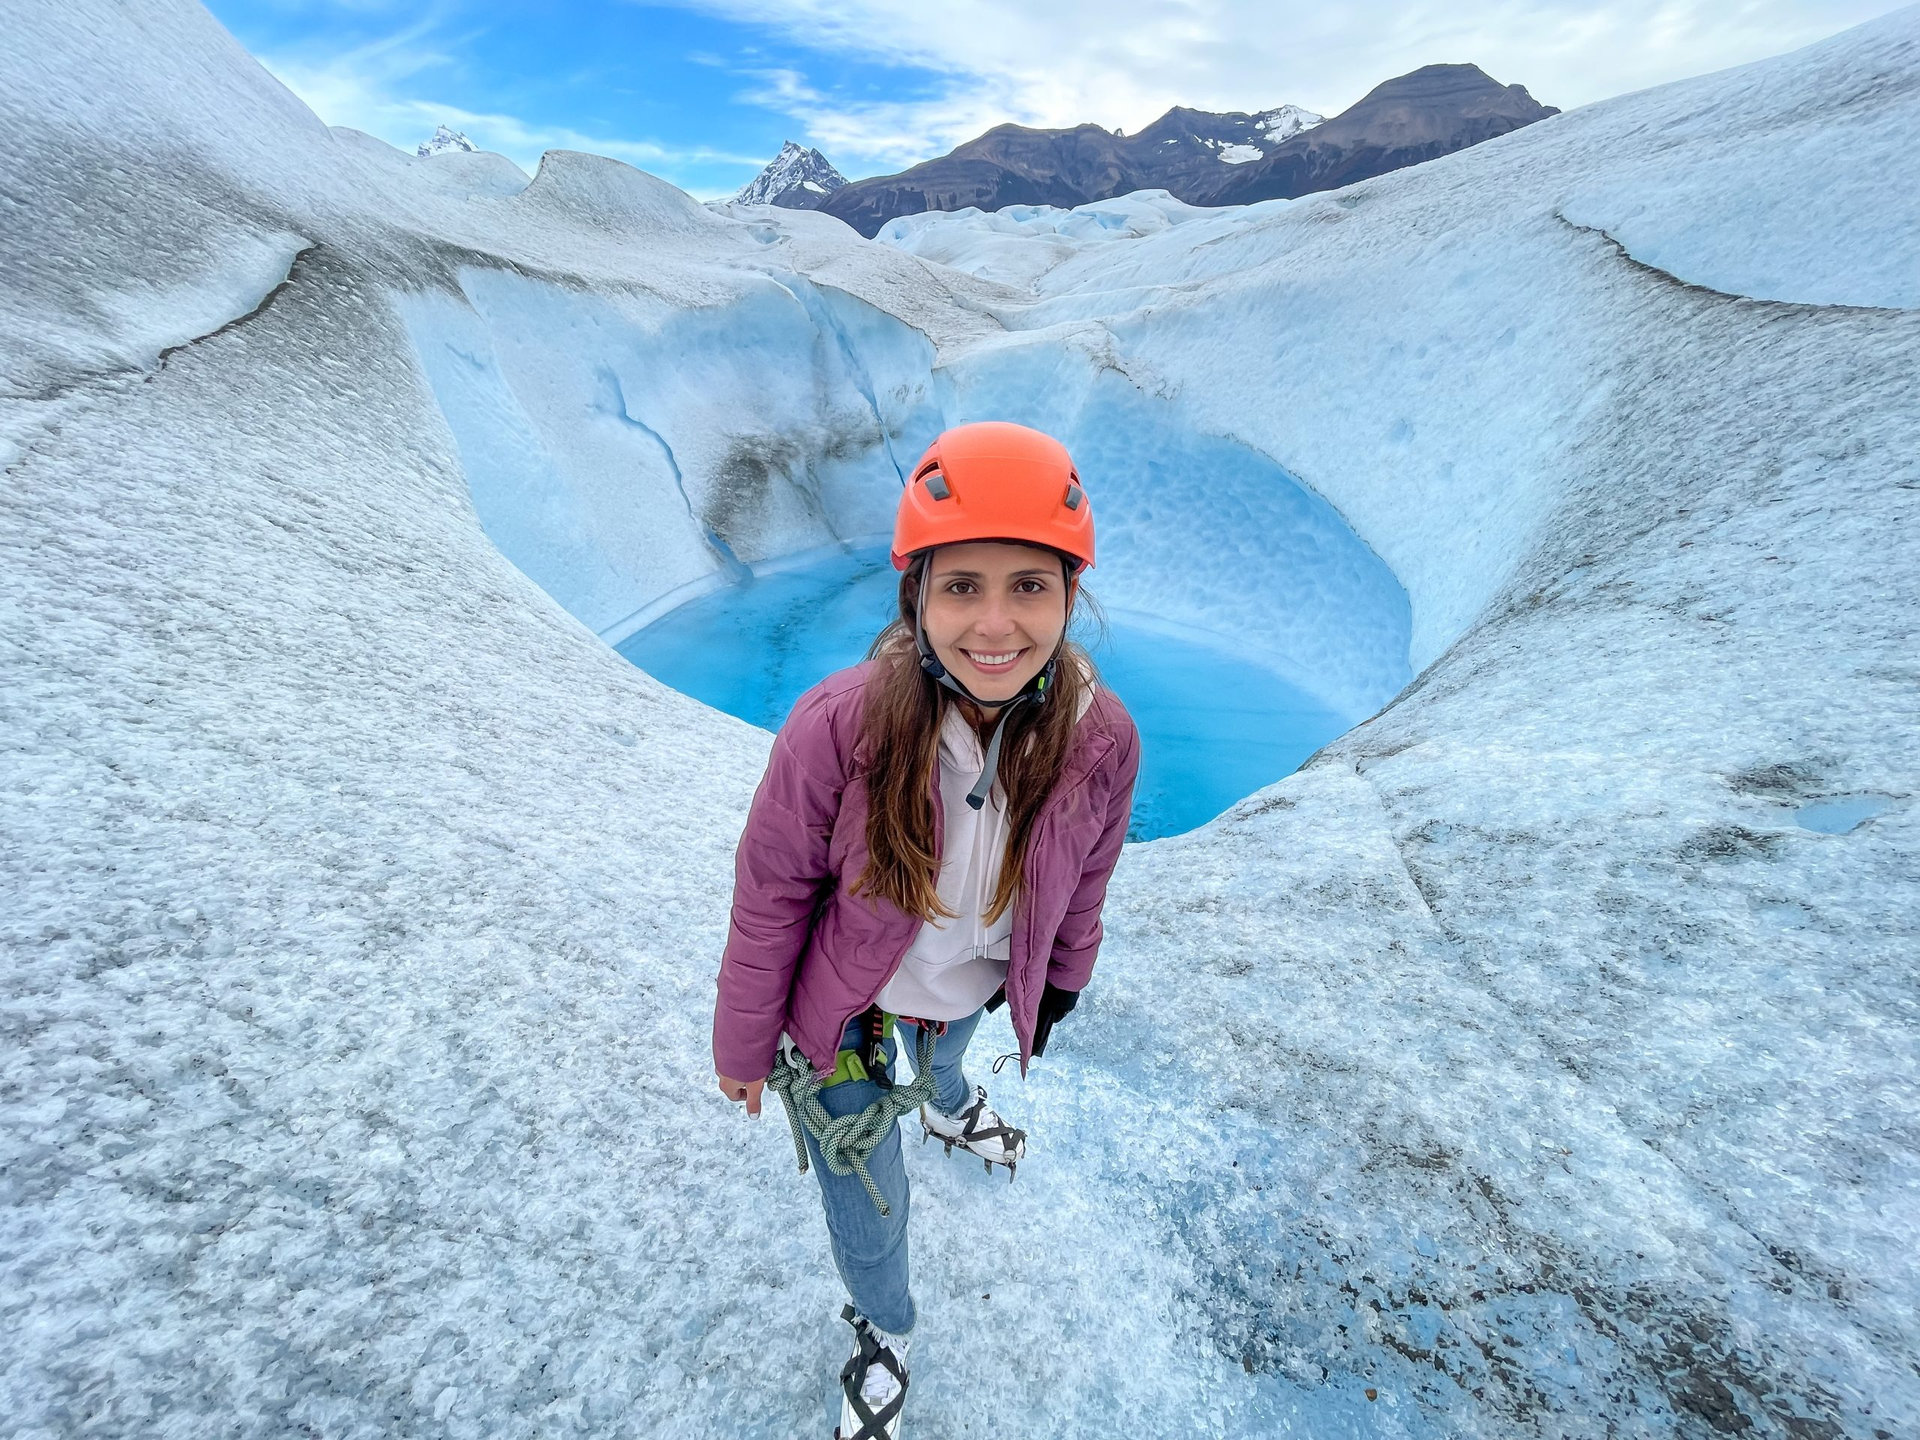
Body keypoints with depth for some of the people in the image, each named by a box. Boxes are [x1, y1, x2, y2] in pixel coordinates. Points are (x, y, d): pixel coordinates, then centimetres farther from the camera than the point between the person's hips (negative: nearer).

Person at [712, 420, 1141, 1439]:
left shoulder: (1100, 738, -26)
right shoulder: (836, 728, -36)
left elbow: (1084, 879, -6)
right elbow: (770, 899, -21)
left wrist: (1060, 982, 10)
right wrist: (742, 1048, -7)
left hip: (977, 994, 3)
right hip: (851, 1019, -2)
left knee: (943, 1062, 39)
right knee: (868, 1209, 21)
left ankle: (949, 1109, 79)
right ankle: (883, 1333, 58)